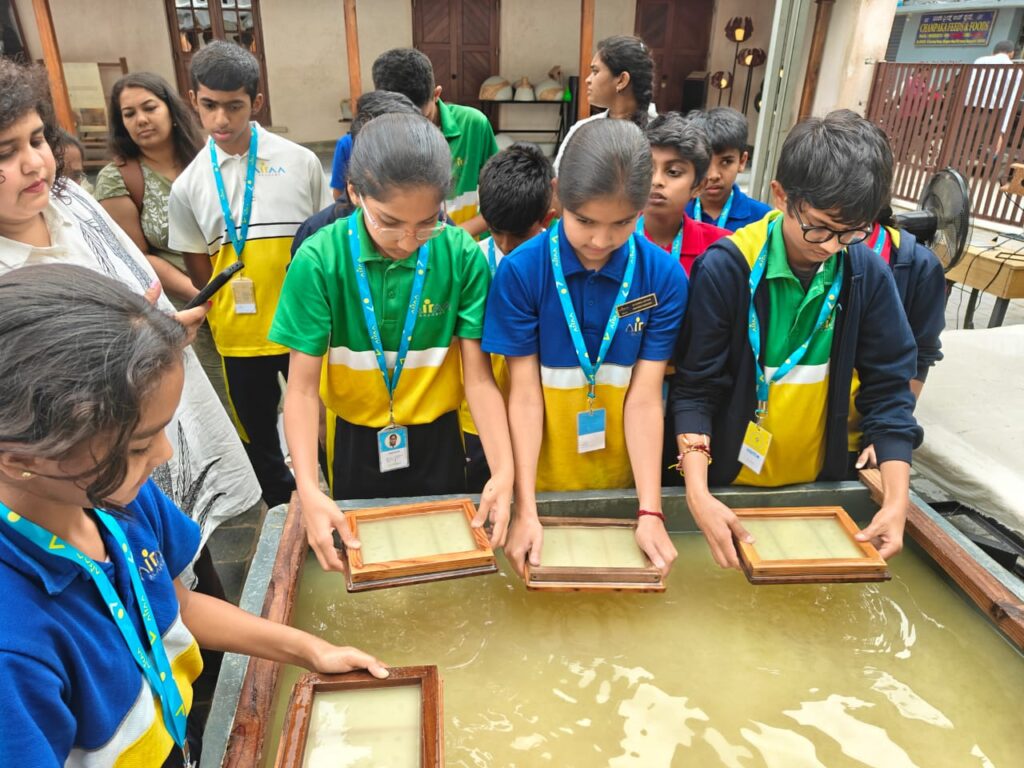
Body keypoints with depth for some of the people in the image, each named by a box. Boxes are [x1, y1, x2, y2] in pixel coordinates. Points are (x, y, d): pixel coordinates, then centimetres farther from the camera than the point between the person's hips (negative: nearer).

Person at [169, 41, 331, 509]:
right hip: (239, 338, 2)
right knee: (258, 437, 17)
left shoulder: (300, 162, -4)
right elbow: (200, 273, 6)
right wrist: (227, 319, -2)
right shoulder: (188, 186, 0)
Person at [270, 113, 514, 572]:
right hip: (355, 441, 0)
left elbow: (478, 375, -16)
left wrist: (503, 470, -29)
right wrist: (308, 490, -31)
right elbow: (302, 385, -19)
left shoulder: (463, 256, -18)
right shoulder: (319, 260, -20)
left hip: (436, 439, 0)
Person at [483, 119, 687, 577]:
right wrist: (526, 510, -18)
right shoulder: (521, 271, -16)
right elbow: (525, 394, -15)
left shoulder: (665, 277, -12)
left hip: (621, 481, 1)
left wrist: (650, 511, -17)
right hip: (541, 478, -1)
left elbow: (644, 398, -12)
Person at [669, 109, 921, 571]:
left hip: (816, 482, 4)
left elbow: (887, 387, -5)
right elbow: (694, 387, -18)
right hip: (727, 480, -3)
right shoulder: (725, 268, -20)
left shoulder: (867, 273, -9)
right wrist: (697, 493, -29)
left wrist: (897, 500, -14)